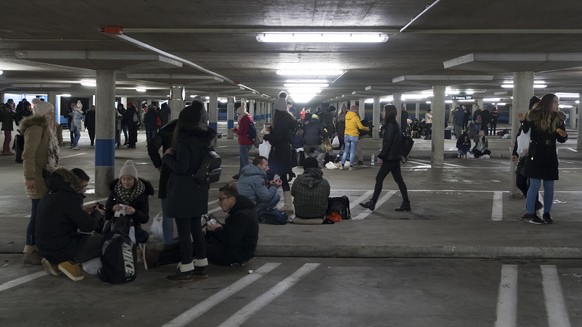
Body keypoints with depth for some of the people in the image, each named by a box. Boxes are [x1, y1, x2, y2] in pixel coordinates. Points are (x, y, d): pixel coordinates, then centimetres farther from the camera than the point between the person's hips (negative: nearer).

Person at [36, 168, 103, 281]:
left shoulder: (53, 193, 11)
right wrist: (97, 214, 2)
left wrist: (83, 210, 15)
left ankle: (54, 262, 13)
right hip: (62, 249, -9)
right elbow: (88, 225, -19)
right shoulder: (69, 197, -19)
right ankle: (72, 262, -7)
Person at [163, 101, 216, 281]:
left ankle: (186, 269, 4)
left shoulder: (184, 139, -17)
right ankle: (201, 265, 21)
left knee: (183, 230, -1)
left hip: (183, 190, -8)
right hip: (199, 189, 8)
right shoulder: (205, 138, 6)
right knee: (196, 227, 15)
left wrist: (167, 156, -5)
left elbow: (181, 167, -19)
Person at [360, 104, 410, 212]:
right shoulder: (395, 125, 13)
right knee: (398, 180, 10)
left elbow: (388, 143, -20)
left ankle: (372, 203, 3)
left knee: (379, 179, -2)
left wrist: (381, 156, -17)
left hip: (390, 158, -10)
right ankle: (406, 203, 11)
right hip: (395, 157, 10)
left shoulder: (390, 126, -16)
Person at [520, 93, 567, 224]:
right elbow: (526, 132, -7)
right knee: (534, 185, -2)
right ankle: (530, 213, 8)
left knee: (549, 187, 8)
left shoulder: (558, 119, 3)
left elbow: (561, 140, 9)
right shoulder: (535, 116, -8)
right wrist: (523, 121, -22)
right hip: (536, 155, -4)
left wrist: (564, 135, -12)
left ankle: (546, 214, 20)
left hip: (550, 157, 4)